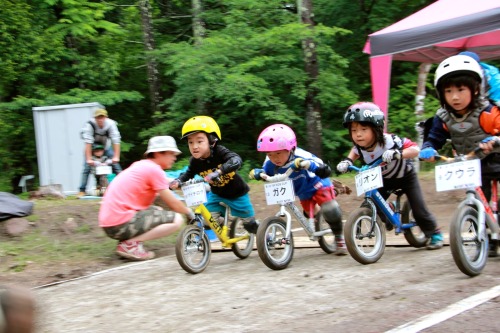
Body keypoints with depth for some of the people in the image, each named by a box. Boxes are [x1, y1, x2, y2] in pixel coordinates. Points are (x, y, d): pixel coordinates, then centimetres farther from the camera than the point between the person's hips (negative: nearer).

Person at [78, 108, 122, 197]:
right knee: (87, 168, -13)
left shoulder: (111, 124, -26)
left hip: (106, 147, 2)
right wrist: (88, 159, -35)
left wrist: (116, 157, -30)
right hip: (92, 148, -2)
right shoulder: (89, 125, -30)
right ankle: (82, 191, -7)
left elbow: (116, 141, -25)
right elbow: (88, 143, -32)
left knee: (116, 165, -8)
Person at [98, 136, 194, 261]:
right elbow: (173, 204, -5)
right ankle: (130, 244, -14)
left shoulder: (140, 165, 18)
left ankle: (126, 240, 8)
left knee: (157, 211, 28)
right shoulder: (154, 169, -8)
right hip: (122, 225, -10)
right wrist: (189, 212, 12)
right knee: (177, 219, -9)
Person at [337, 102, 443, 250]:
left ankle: (434, 233, 16)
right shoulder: (359, 147, -23)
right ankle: (387, 220, 22)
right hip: (384, 179, 4)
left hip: (405, 176, -4)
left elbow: (415, 149, -41)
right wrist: (347, 161, -17)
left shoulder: (390, 141, -38)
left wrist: (397, 154, -58)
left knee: (418, 208, -8)